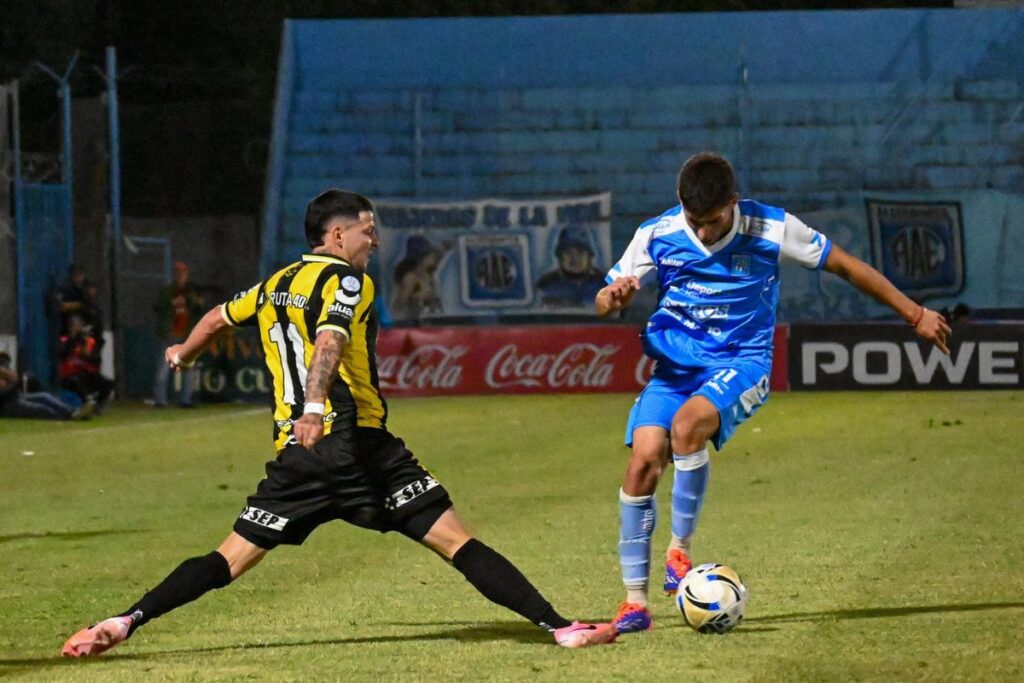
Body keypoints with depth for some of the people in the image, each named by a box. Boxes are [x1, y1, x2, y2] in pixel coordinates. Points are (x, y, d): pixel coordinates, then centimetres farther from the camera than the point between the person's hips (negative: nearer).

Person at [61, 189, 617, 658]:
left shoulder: (275, 285, 18)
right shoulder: (346, 279, -3)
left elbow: (219, 317, 36)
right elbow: (328, 342, -21)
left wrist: (184, 353, 56)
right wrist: (315, 406, -37)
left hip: (296, 456, 6)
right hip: (358, 443, -6)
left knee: (232, 559, 8)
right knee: (455, 541, -7)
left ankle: (125, 622, -7)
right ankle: (558, 626, -11)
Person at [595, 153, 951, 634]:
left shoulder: (771, 230, -9)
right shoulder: (657, 236, -4)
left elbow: (846, 266, 2)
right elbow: (603, 304, 5)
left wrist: (915, 315, 7)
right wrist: (614, 296, -21)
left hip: (740, 364, -3)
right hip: (672, 366, 3)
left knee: (687, 424, -33)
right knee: (644, 457, -18)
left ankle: (681, 549, -16)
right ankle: (635, 601, -10)